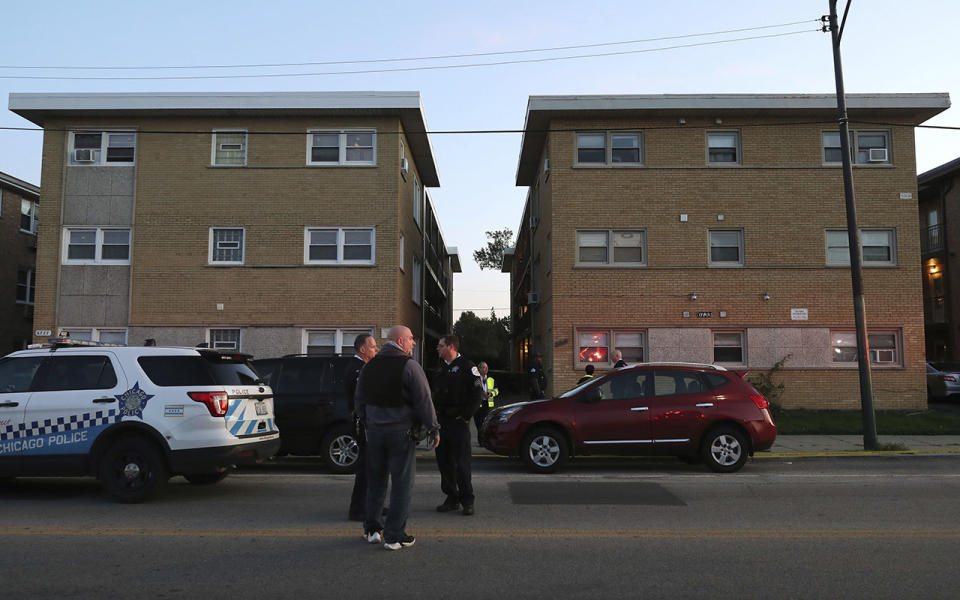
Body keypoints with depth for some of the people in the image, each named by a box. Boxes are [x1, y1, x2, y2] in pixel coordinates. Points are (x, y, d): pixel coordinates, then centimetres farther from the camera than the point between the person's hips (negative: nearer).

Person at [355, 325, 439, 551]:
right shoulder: (409, 366, -11)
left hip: (374, 431, 6)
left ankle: (371, 529, 26)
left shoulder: (369, 367, 9)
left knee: (375, 481, 17)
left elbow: (360, 401, 15)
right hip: (401, 432, -6)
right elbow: (424, 401, -12)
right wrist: (433, 429, -4)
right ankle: (394, 536, 6)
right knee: (401, 484, 2)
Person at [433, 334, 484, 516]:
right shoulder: (440, 368, 16)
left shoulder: (466, 366, -7)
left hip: (458, 422, -7)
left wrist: (465, 416, -11)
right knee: (444, 462, 9)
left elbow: (478, 394, -11)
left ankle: (467, 501, 4)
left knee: (461, 463, -5)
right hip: (441, 422, 7)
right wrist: (435, 416, 11)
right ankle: (452, 498, 19)